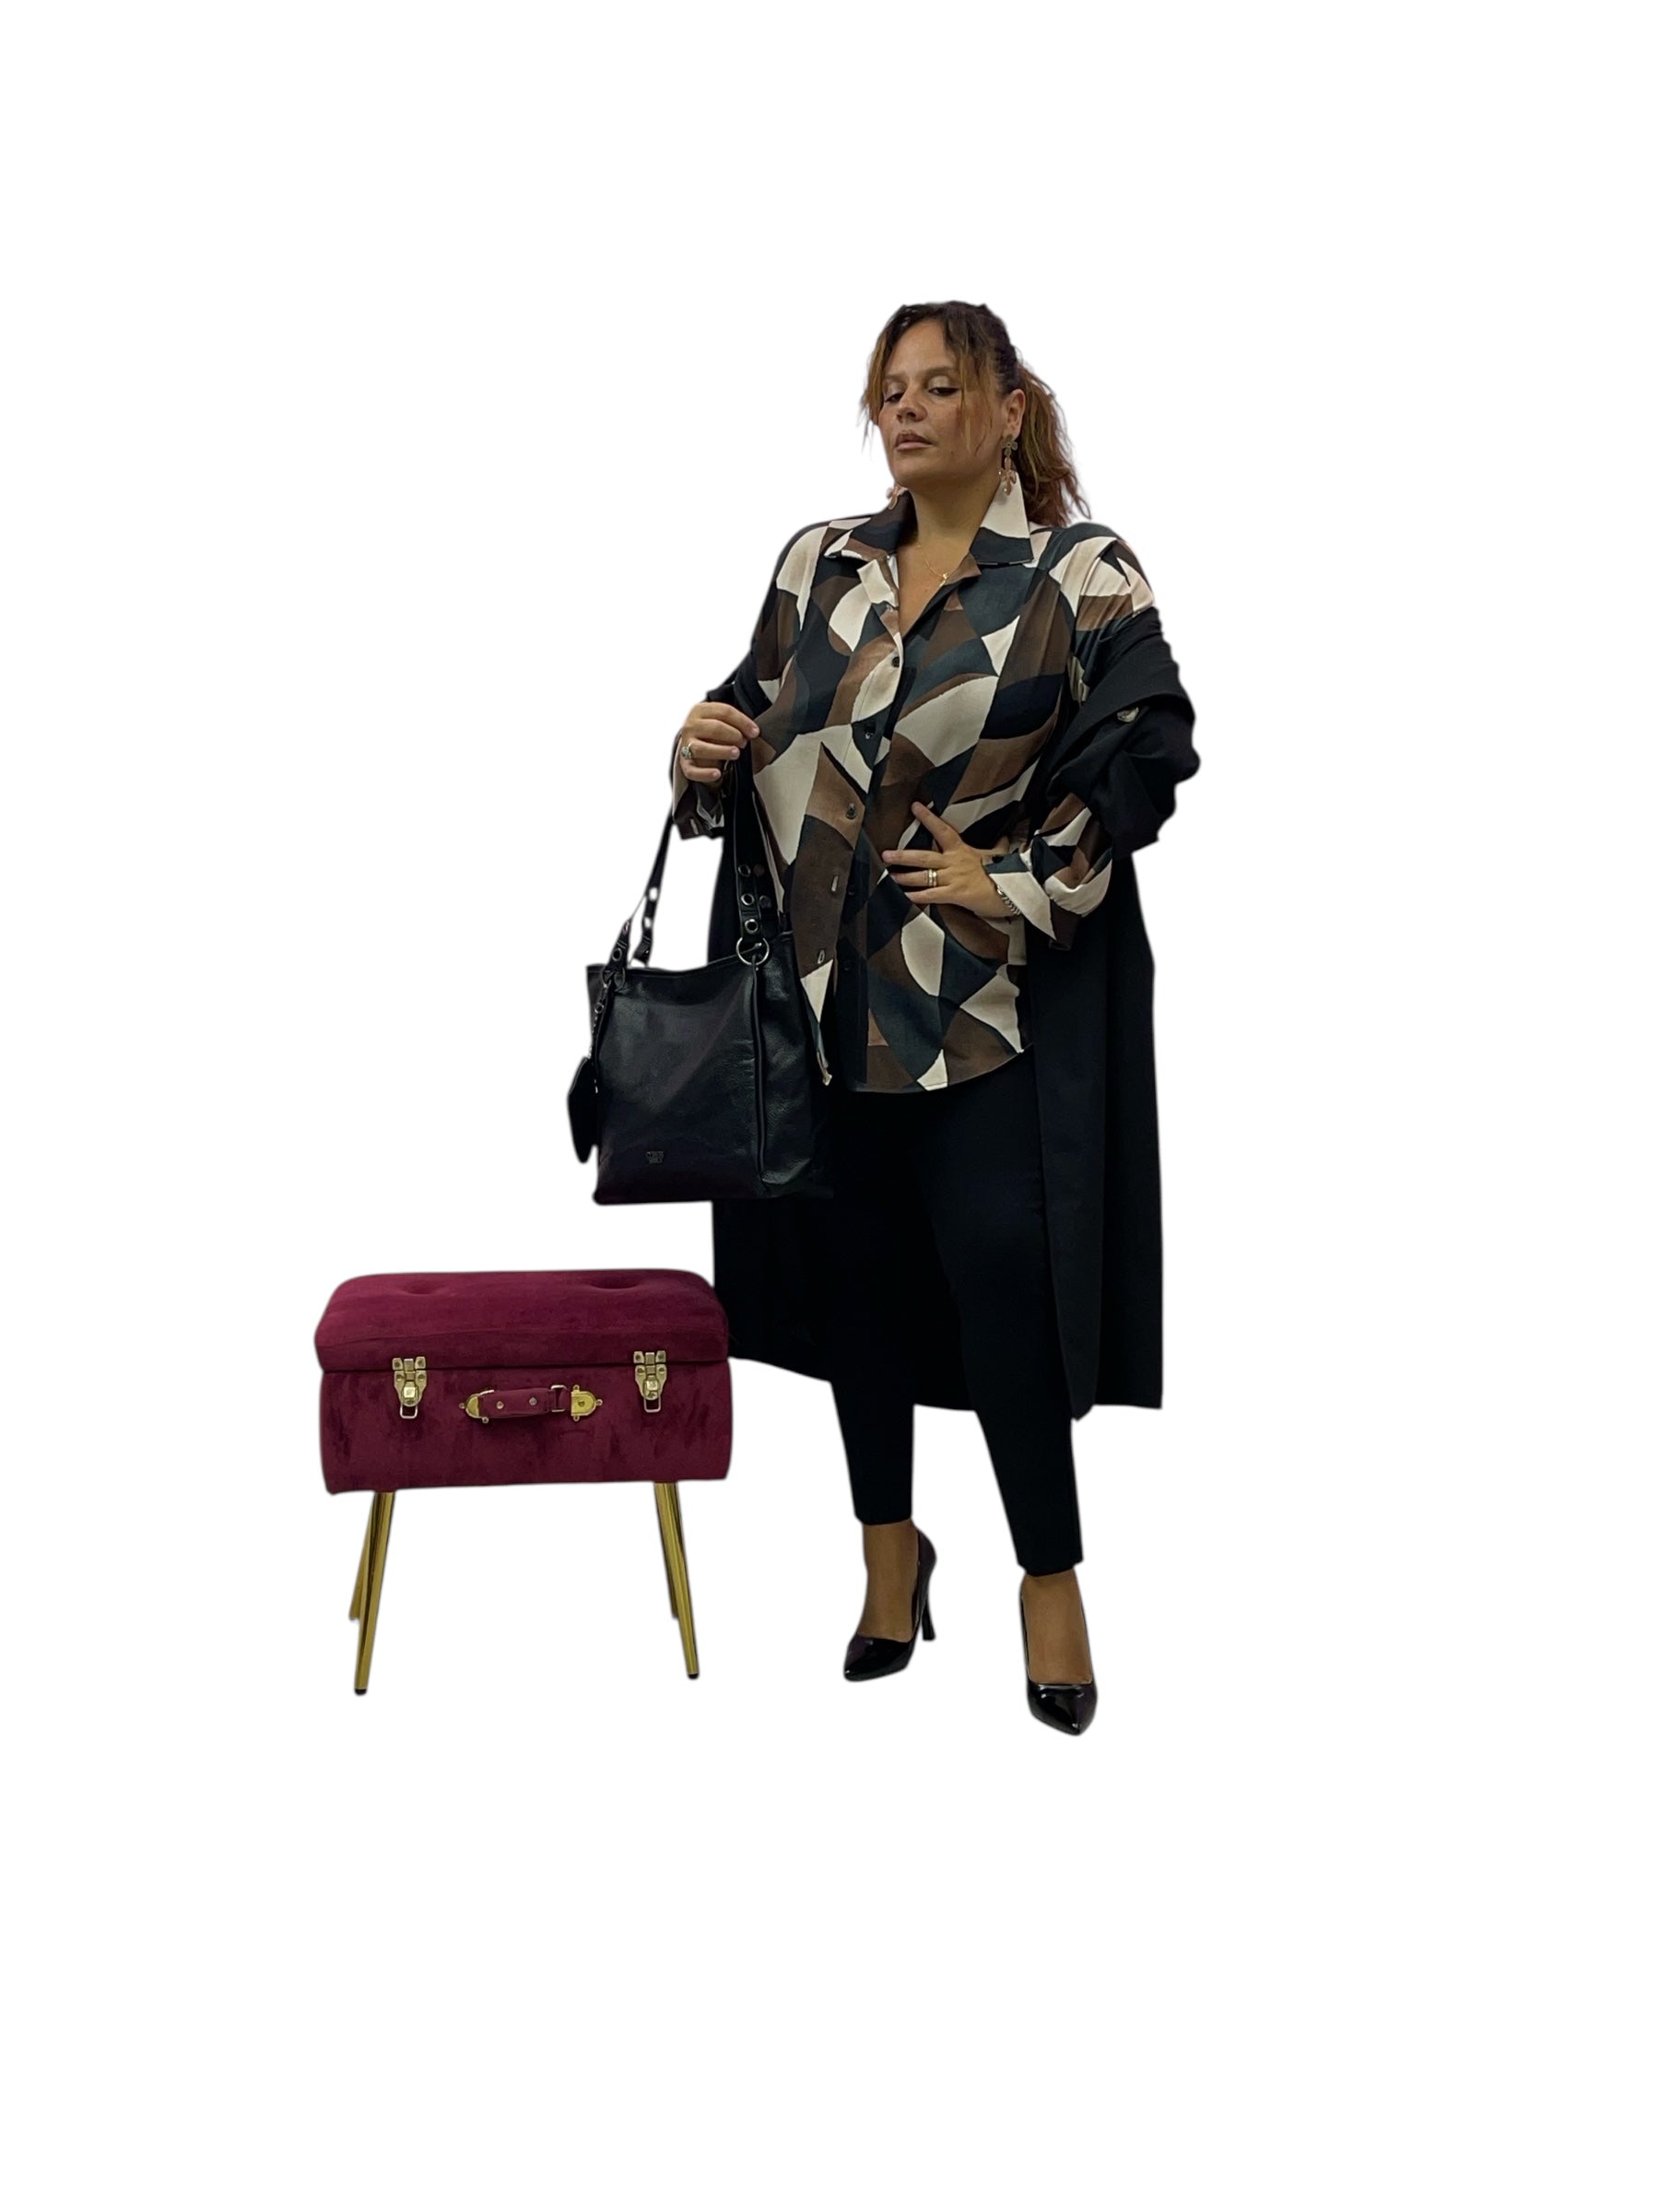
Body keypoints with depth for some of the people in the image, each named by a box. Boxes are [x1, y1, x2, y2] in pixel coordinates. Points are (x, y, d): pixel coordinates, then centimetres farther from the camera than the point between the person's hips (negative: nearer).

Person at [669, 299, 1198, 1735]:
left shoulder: (1084, 577, -3)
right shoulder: (819, 565, 11)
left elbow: (1146, 753, -8)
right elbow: (757, 719, 19)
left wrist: (1016, 884, -13)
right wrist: (706, 748, -4)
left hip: (993, 992, -5)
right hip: (830, 984, 5)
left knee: (1001, 1263, -9)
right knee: (849, 1258, 10)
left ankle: (1052, 1576, 6)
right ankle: (891, 1547, 27)